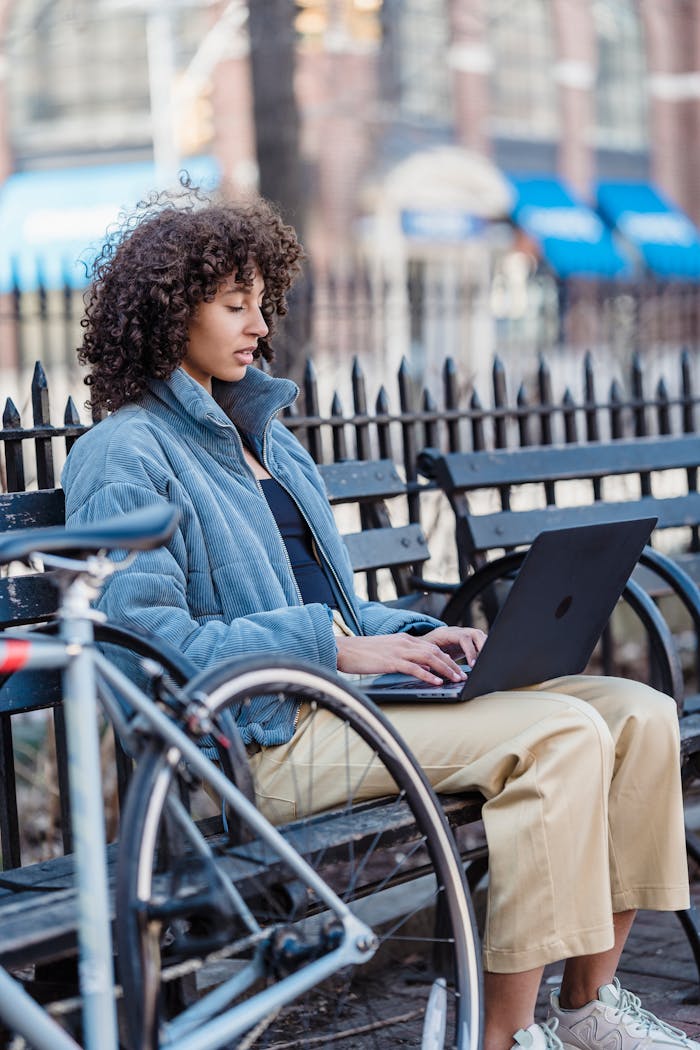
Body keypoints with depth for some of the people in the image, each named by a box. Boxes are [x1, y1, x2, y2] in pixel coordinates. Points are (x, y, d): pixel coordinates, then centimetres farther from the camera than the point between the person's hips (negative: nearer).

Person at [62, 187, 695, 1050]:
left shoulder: (262, 431, 23)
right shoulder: (122, 456, -5)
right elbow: (144, 636, -16)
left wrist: (416, 634, 6)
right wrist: (333, 648, -18)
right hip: (270, 736, -9)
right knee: (560, 734, -26)